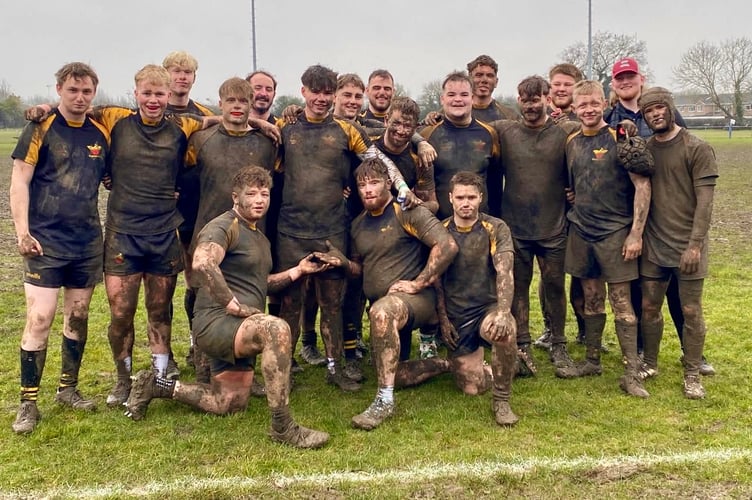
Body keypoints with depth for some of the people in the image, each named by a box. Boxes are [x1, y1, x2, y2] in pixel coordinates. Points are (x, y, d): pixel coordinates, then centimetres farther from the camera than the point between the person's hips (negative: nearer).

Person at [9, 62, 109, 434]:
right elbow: (19, 182, -6)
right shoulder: (41, 129, -4)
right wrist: (22, 232, -14)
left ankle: (68, 388, 24)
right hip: (46, 241, -4)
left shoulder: (101, 133, 7)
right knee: (39, 319, -7)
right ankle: (28, 402, 3)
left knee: (78, 315, 10)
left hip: (88, 242, 5)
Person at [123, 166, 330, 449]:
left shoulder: (259, 237, 21)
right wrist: (233, 304, -28)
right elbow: (202, 263, -31)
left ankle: (156, 385, 28)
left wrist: (298, 271, 18)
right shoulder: (224, 227, -11)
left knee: (228, 405, 15)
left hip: (238, 329, 10)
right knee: (276, 328, -36)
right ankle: (282, 427, -31)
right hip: (216, 320, -10)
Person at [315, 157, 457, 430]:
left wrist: (417, 283, -21)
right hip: (383, 308, 8)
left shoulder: (407, 213, -10)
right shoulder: (358, 224, 12)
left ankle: (385, 401, -33)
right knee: (394, 375, 7)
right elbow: (360, 268, 20)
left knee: (381, 311, -40)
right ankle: (447, 364, 29)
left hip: (417, 299, -8)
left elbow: (447, 245, -19)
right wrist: (343, 262, -2)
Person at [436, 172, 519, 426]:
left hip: (488, 307, -2)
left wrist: (503, 312, -32)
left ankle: (501, 401, -17)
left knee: (505, 331, -39)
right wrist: (443, 319, 0)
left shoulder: (496, 229, -4)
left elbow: (505, 273, -18)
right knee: (473, 387, -5)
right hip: (456, 317, 2)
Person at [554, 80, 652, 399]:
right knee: (591, 299, 13)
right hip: (581, 231, 5)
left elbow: (642, 185, -11)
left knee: (620, 301, -3)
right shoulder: (571, 142, 8)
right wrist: (573, 219, 10)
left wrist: (636, 233, -14)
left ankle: (632, 373, 2)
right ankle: (592, 361, 24)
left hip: (615, 232, -5)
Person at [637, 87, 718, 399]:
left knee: (691, 311, 3)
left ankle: (692, 374, 14)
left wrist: (695, 244, -17)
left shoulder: (697, 149, -6)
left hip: (687, 246, -4)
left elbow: (705, 202, -11)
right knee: (649, 307, 10)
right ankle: (649, 363, 26)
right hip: (653, 245, 4)